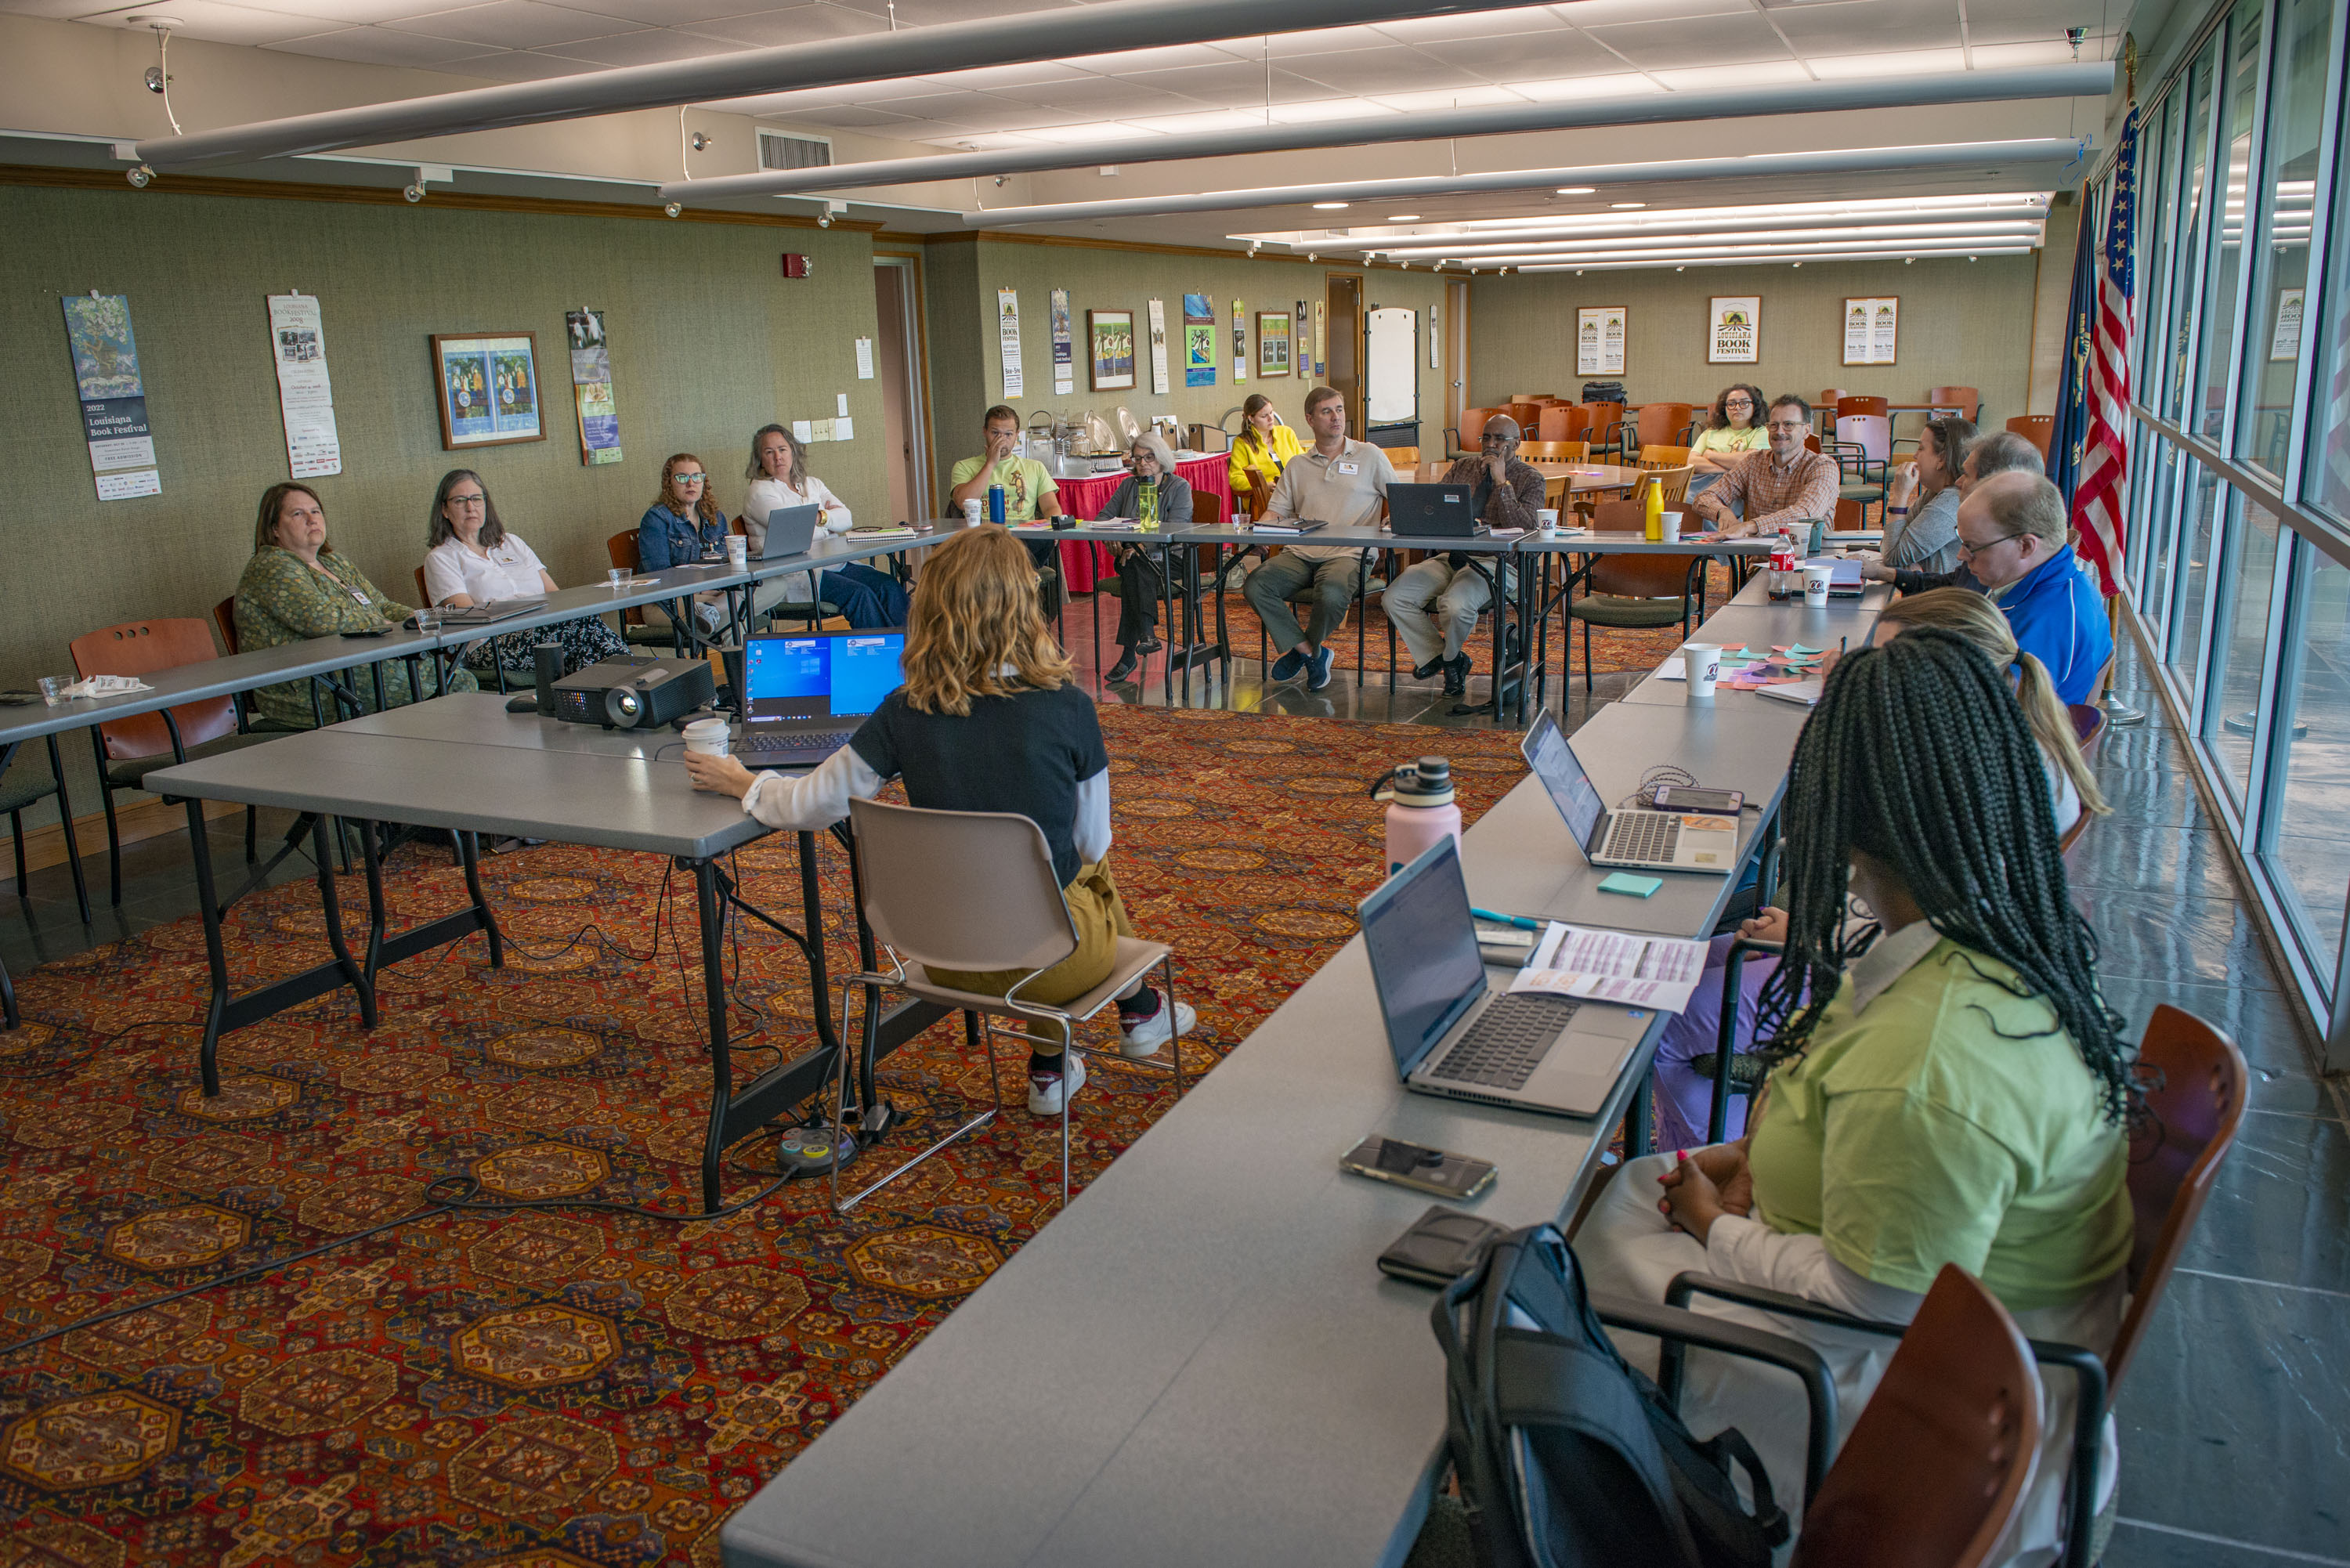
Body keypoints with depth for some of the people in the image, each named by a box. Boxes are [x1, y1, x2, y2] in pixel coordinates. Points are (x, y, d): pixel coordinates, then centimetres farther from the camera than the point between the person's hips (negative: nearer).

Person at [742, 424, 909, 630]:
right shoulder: (759, 492, 1)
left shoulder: (812, 484, 21)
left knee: (890, 587, -17)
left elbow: (846, 518, 10)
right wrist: (830, 515, 3)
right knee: (858, 594, -28)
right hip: (794, 573, -6)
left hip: (835, 563, 7)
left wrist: (820, 516, -8)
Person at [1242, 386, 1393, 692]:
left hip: (1347, 554, -3)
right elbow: (1276, 512, 16)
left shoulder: (1369, 455, 13)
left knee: (1331, 594, -37)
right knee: (1255, 586, -24)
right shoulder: (1297, 465, 21)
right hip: (1301, 553, 4)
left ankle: (1302, 649, -5)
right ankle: (1312, 654, -14)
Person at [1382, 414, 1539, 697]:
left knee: (1455, 605, -35)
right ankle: (1438, 656, 1)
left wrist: (1501, 482, -12)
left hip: (1495, 562, -5)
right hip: (1452, 556, 5)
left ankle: (1449, 657, 1)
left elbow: (1521, 528, -11)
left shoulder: (1529, 480, 5)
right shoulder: (1462, 468, 19)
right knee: (1394, 597, -18)